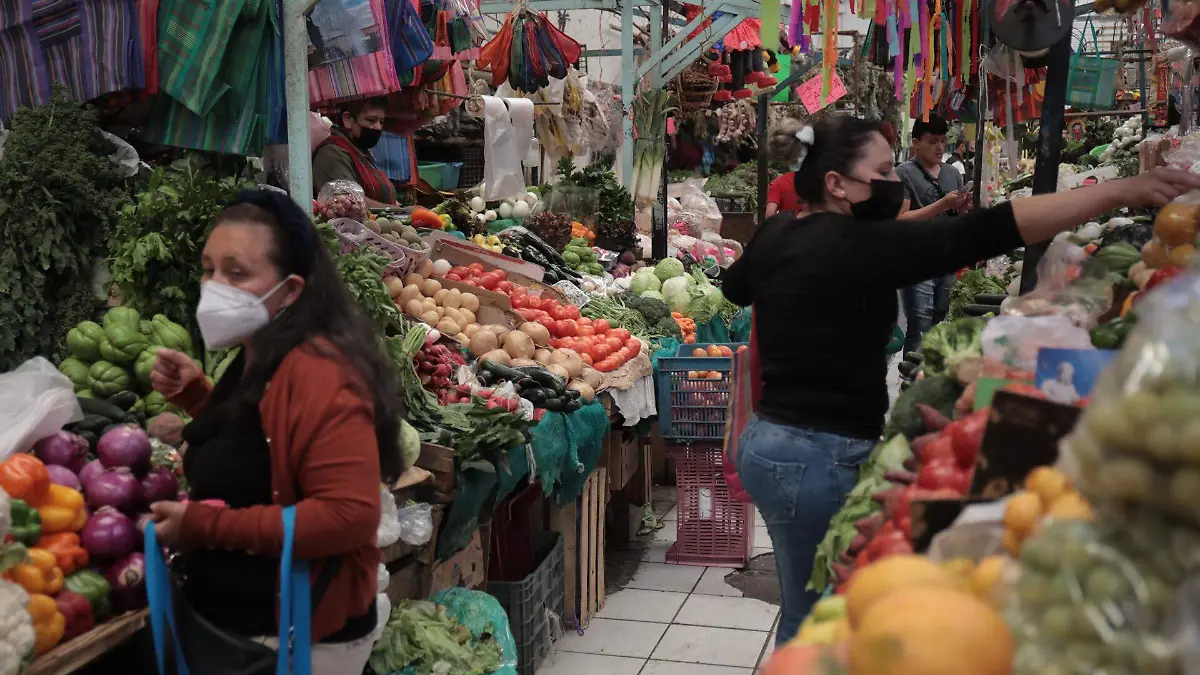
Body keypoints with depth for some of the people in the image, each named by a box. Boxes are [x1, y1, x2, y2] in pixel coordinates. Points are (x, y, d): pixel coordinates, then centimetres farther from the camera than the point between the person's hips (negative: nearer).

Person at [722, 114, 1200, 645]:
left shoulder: (774, 236, 5)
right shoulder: (859, 246, -20)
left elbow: (732, 289, 26)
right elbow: (980, 234, -29)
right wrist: (1120, 191, -32)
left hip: (769, 441, 9)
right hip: (820, 459, -9)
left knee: (807, 612, 22)